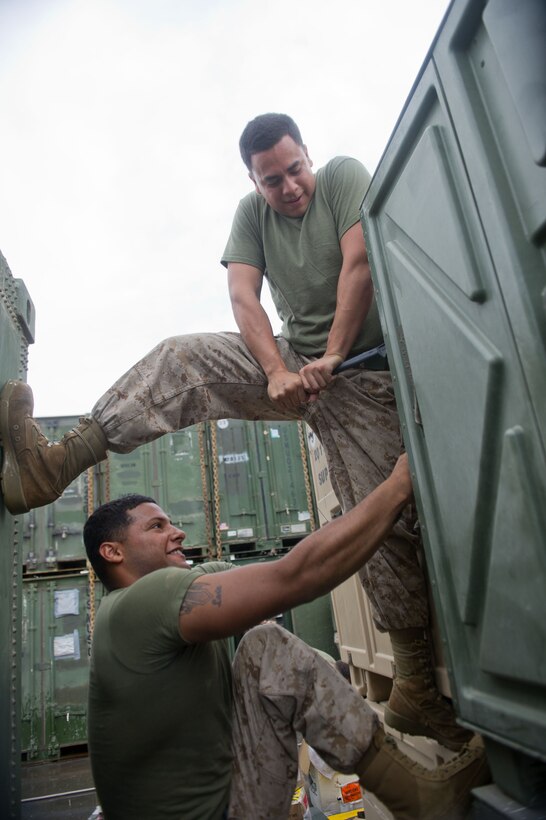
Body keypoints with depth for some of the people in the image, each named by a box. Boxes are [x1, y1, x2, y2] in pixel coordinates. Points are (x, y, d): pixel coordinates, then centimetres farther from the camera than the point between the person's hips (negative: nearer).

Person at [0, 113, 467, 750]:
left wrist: (331, 358, -18)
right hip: (290, 362, 4)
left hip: (360, 371, -3)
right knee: (180, 357, -16)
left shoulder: (343, 175, 1)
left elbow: (359, 263, -13)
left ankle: (415, 690, 5)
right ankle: (56, 462, -22)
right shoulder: (251, 213, 9)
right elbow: (243, 295, -5)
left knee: (385, 518, -9)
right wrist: (278, 373, -21)